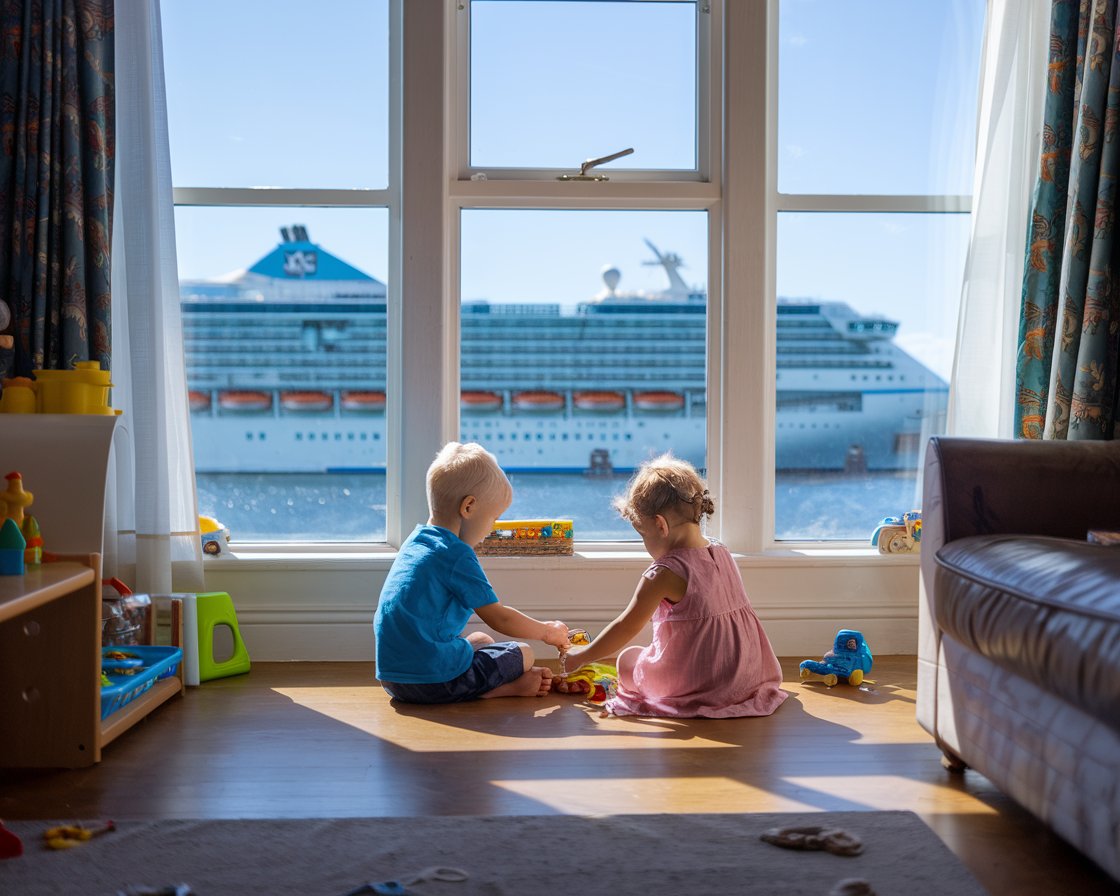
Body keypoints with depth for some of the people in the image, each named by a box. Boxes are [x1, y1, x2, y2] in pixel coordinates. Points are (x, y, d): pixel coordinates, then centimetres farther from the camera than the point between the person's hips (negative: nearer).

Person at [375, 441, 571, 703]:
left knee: (481, 640, 26)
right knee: (522, 653, 7)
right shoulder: (456, 555, -14)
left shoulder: (415, 541, 12)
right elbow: (499, 618, -8)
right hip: (435, 679, -8)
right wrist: (547, 631, 9)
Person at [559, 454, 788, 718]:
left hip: (694, 682, -5)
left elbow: (626, 628, -11)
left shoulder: (665, 573, -18)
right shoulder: (722, 554, 2)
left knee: (628, 659, 15)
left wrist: (580, 657, 1)